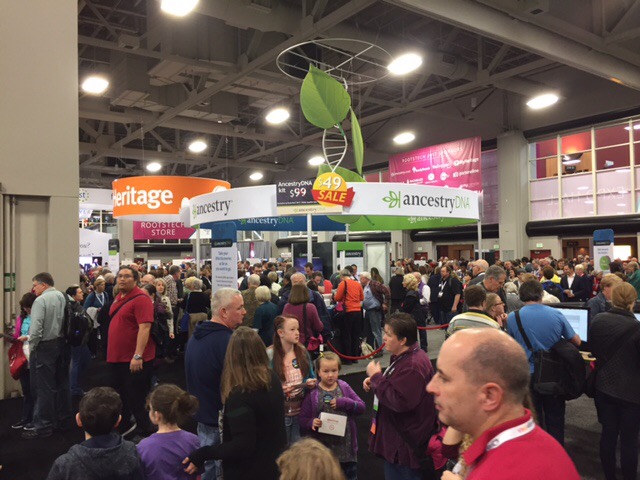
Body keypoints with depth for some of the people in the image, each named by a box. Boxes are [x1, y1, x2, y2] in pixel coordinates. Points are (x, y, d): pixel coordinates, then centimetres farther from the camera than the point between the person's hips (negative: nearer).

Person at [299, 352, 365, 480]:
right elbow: (302, 420, -5)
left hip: (346, 446, 2)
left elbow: (361, 407, -1)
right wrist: (311, 423, -27)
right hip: (323, 448, -2)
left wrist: (344, 402, -17)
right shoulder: (312, 393, -9)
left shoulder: (344, 387, -1)